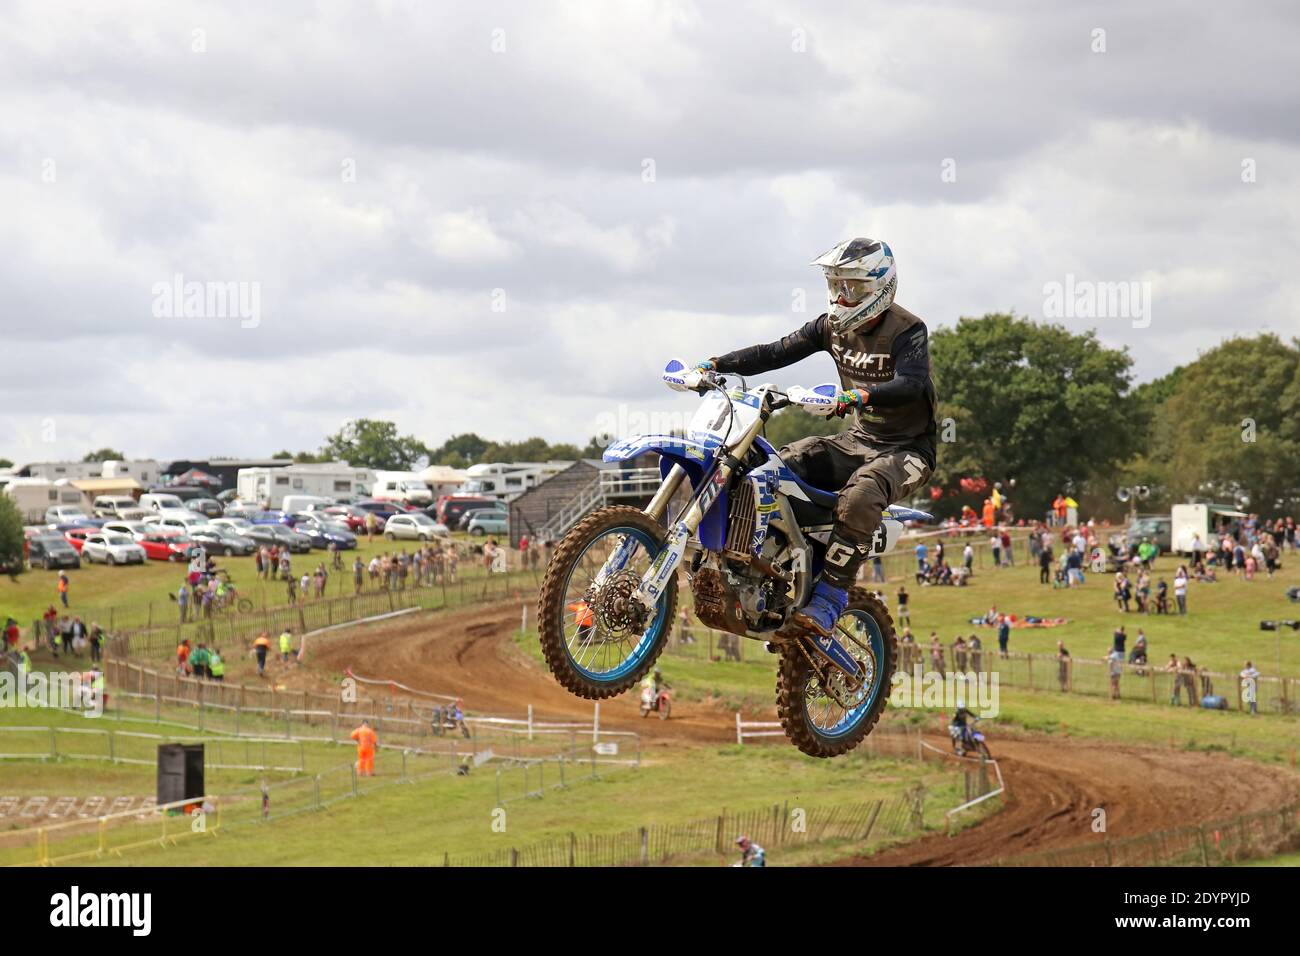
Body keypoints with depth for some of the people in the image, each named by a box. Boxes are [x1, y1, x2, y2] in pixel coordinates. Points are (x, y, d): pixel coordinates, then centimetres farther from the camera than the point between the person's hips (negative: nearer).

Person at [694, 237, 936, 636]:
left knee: (860, 494, -38)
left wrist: (857, 396, -51)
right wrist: (716, 364, -9)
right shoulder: (833, 326, 5)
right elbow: (777, 353, 4)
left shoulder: (907, 331, -16)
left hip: (907, 448, -7)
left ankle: (829, 600, -37)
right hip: (859, 439, 7)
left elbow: (912, 385, -34)